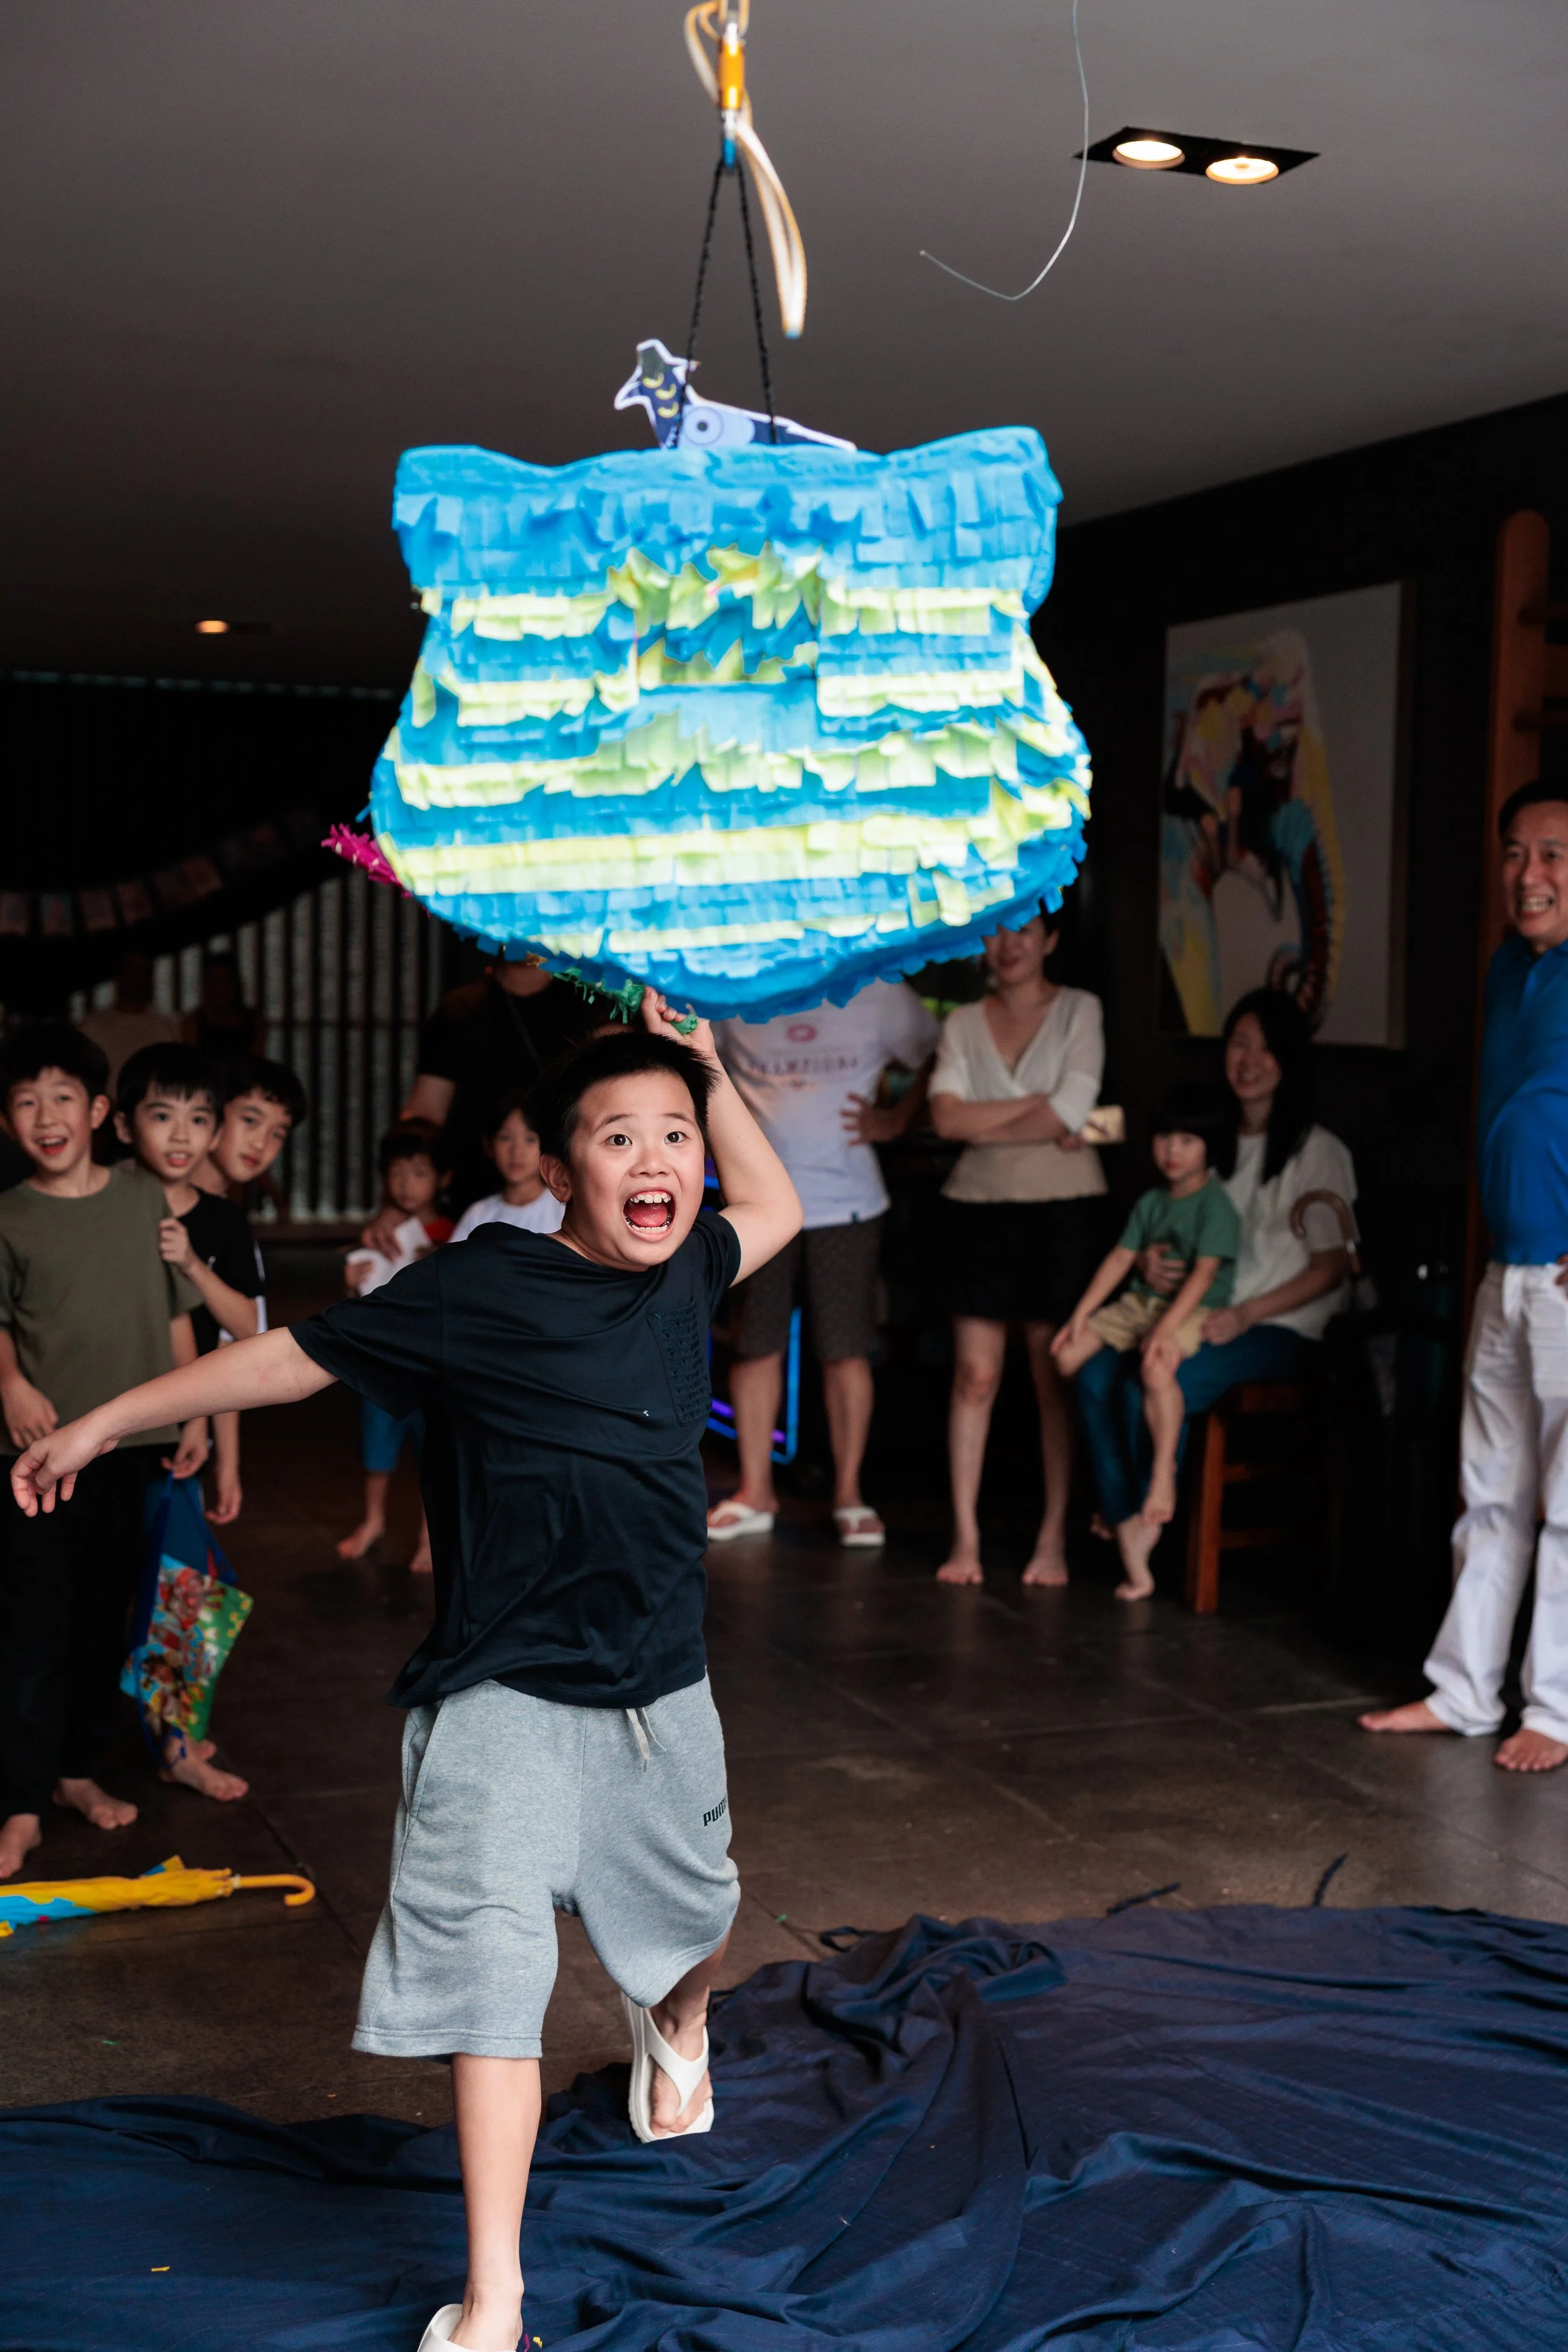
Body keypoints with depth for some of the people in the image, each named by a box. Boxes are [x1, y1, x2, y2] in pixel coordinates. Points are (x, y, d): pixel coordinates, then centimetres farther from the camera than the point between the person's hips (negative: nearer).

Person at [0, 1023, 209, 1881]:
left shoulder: (146, 1198, 5)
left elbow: (177, 1314, 10)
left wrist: (193, 1412, 8)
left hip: (133, 1443, 3)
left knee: (104, 1618, 12)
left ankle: (77, 1769, 27)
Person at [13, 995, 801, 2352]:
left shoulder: (684, 1275, 1)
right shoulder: (481, 1292, -14)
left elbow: (776, 1208, 24)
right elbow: (293, 1360, -7)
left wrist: (709, 1071, 12)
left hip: (661, 1696, 5)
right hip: (506, 1695, -5)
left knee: (693, 1916, 24)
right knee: (490, 1965, -12)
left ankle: (675, 2029, 62)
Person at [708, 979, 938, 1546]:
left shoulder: (878, 993, 4)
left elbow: (938, 1060, 11)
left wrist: (894, 1120, 2)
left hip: (846, 1201, -1)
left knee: (846, 1351, 0)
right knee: (755, 1346, 6)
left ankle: (848, 1494, 13)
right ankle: (755, 1493, 17)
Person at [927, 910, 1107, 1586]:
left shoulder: (1080, 1011, 3)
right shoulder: (963, 1024, 10)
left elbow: (1070, 1112, -10)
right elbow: (947, 1116, -5)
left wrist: (986, 1128, -4)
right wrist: (1039, 1108, -11)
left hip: (1064, 1209, -2)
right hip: (979, 1208, 2)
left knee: (1056, 1378, 0)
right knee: (975, 1376, 1)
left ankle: (1053, 1538, 7)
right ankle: (965, 1536, 8)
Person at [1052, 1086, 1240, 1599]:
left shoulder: (1215, 1203, -8)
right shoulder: (1150, 1202, 16)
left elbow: (1204, 1273, -17)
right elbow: (1121, 1258, 13)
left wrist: (1165, 1328, -27)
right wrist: (1081, 1313, 4)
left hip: (1194, 1312, -7)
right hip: (1138, 1303, 8)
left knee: (1156, 1367, -38)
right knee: (1069, 1355, -9)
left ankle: (1163, 1477, -31)